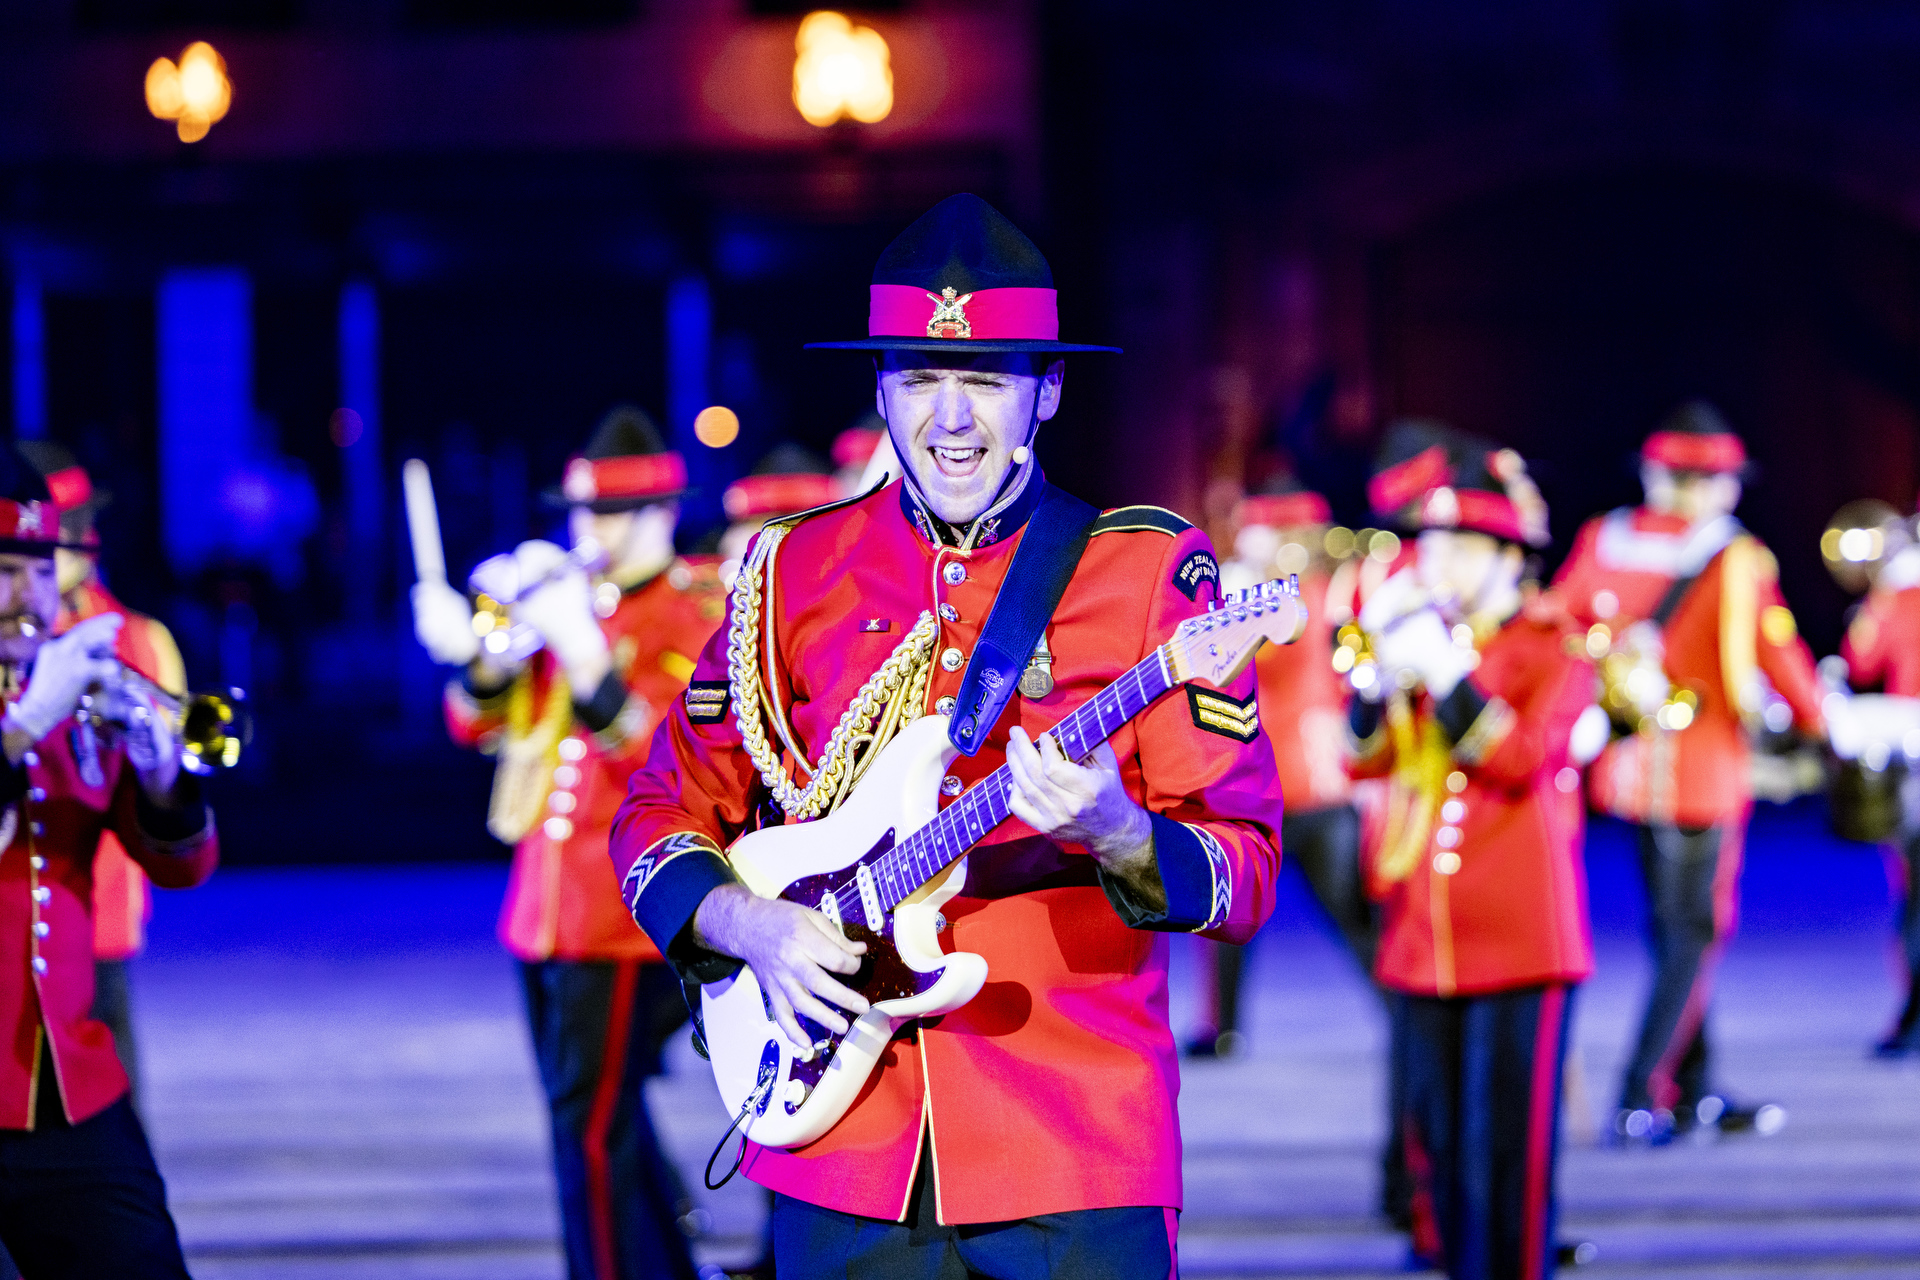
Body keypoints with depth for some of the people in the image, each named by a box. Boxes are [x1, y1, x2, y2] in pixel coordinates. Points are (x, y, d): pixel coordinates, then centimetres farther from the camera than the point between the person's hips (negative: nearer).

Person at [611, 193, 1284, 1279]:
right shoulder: (794, 574, 9)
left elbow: (1246, 870, -3)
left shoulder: (1148, 571, 1)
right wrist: (747, 923, -5)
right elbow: (663, 818, 15)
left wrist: (1119, 838, -23)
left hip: (1077, 1154, -2)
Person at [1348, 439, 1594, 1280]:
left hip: (1520, 932, -5)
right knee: (1433, 1129, 8)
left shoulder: (1552, 649, -1)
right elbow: (1364, 758, 7)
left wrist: (1442, 668, -21)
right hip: (1424, 928, 5)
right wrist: (1383, 665, -8)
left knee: (1512, 1132, -5)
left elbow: (1521, 754, -16)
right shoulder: (1418, 634, 12)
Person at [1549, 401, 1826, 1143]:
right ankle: (1638, 1099, -8)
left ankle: (1696, 1094, 22)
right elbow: (1777, 653, -9)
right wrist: (1817, 721, 8)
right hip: (1705, 772, -6)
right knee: (1696, 932, 1)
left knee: (1673, 928, 17)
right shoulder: (1736, 559, -13)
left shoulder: (1602, 541, 1)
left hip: (1630, 767, 6)